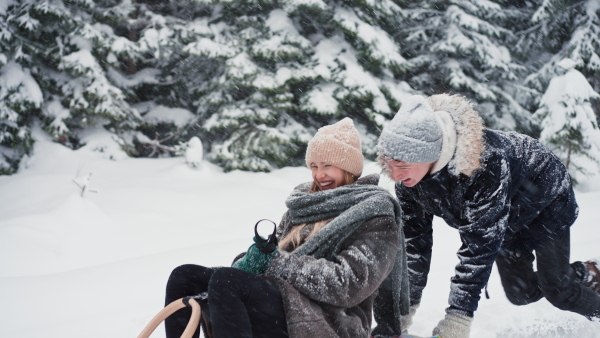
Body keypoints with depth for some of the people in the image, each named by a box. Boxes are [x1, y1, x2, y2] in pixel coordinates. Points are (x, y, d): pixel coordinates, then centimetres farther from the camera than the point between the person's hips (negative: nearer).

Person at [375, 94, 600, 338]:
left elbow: (480, 245, -45)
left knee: (556, 289, -2)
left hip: (546, 201, -6)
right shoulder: (407, 176, -27)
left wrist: (458, 317, -47)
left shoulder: (484, 163, -47)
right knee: (520, 293, 8)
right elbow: (414, 239, -18)